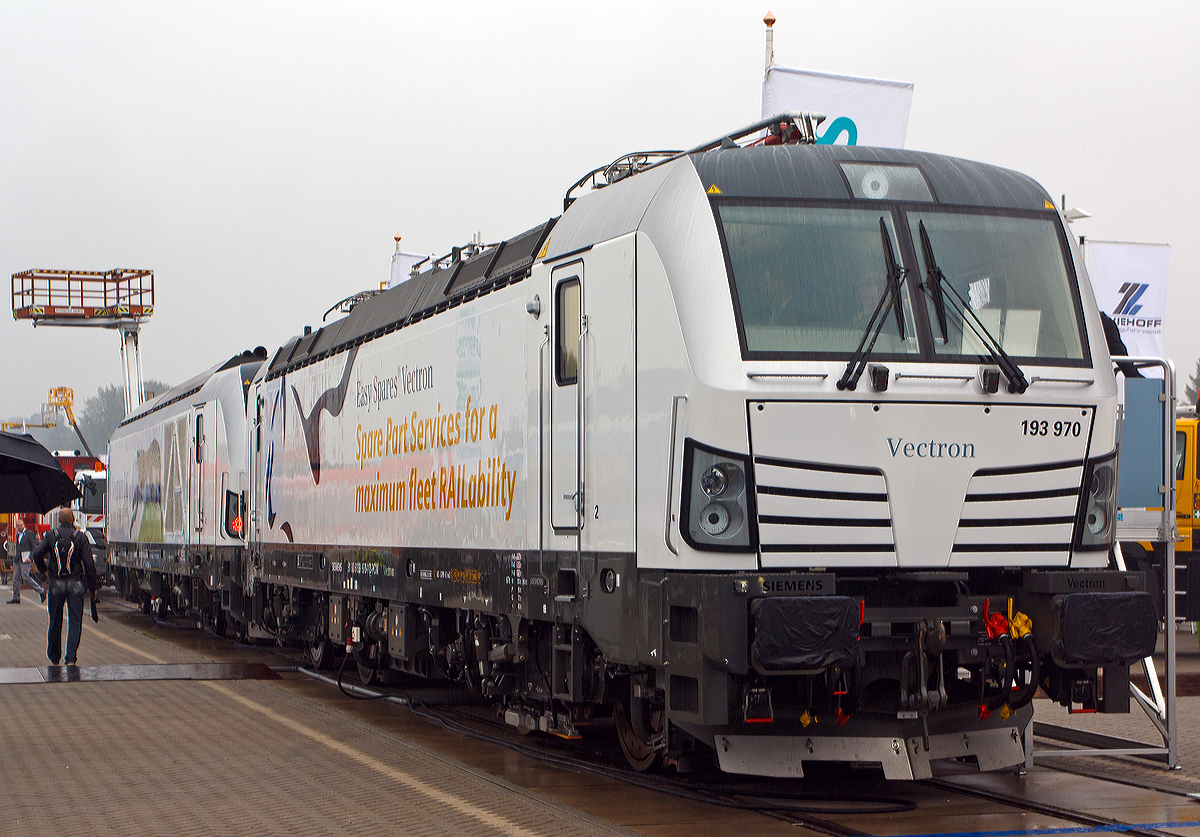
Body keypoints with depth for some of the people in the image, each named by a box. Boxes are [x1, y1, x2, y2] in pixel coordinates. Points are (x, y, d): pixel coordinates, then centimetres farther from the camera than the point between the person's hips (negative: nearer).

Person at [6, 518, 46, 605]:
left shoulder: (29, 533, -5)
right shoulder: (17, 534, 17)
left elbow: (33, 547, -6)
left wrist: (30, 557, -15)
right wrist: (14, 556, 13)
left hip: (25, 558, -7)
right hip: (17, 558, 7)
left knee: (25, 576, -12)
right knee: (15, 578, 3)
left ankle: (41, 591, -1)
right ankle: (16, 598, 6)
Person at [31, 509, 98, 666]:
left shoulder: (51, 535, -1)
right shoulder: (80, 537, -5)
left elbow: (37, 554, -12)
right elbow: (89, 563, -7)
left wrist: (44, 570, 5)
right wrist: (93, 586, 0)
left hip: (56, 583, 2)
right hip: (75, 584, -2)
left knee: (55, 622, 13)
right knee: (75, 622, 1)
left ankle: (53, 658, 24)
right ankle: (71, 658, -10)